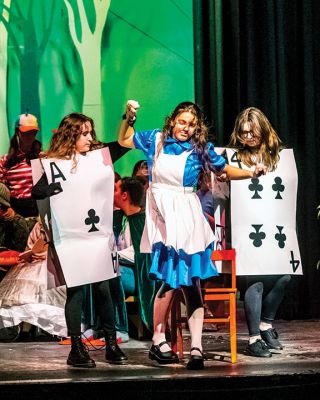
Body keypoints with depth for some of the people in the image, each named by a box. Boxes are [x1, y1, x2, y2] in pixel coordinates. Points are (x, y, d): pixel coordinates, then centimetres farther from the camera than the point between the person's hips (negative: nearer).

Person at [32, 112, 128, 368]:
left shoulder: (99, 156, 10)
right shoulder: (57, 164, -2)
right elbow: (37, 192, -11)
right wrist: (62, 187, -21)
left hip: (98, 232, 4)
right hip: (72, 235, -3)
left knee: (103, 288, 5)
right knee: (76, 290, -1)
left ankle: (112, 345, 11)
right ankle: (76, 348, 5)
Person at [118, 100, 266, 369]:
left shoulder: (201, 149, 4)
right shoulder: (156, 139, 6)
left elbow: (226, 170, 11)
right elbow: (124, 140, 20)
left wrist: (252, 173, -5)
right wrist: (129, 117, 5)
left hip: (188, 218, 1)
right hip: (162, 218, 0)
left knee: (191, 282, -3)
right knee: (170, 280, -8)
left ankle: (196, 347, -3)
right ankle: (158, 342, 6)